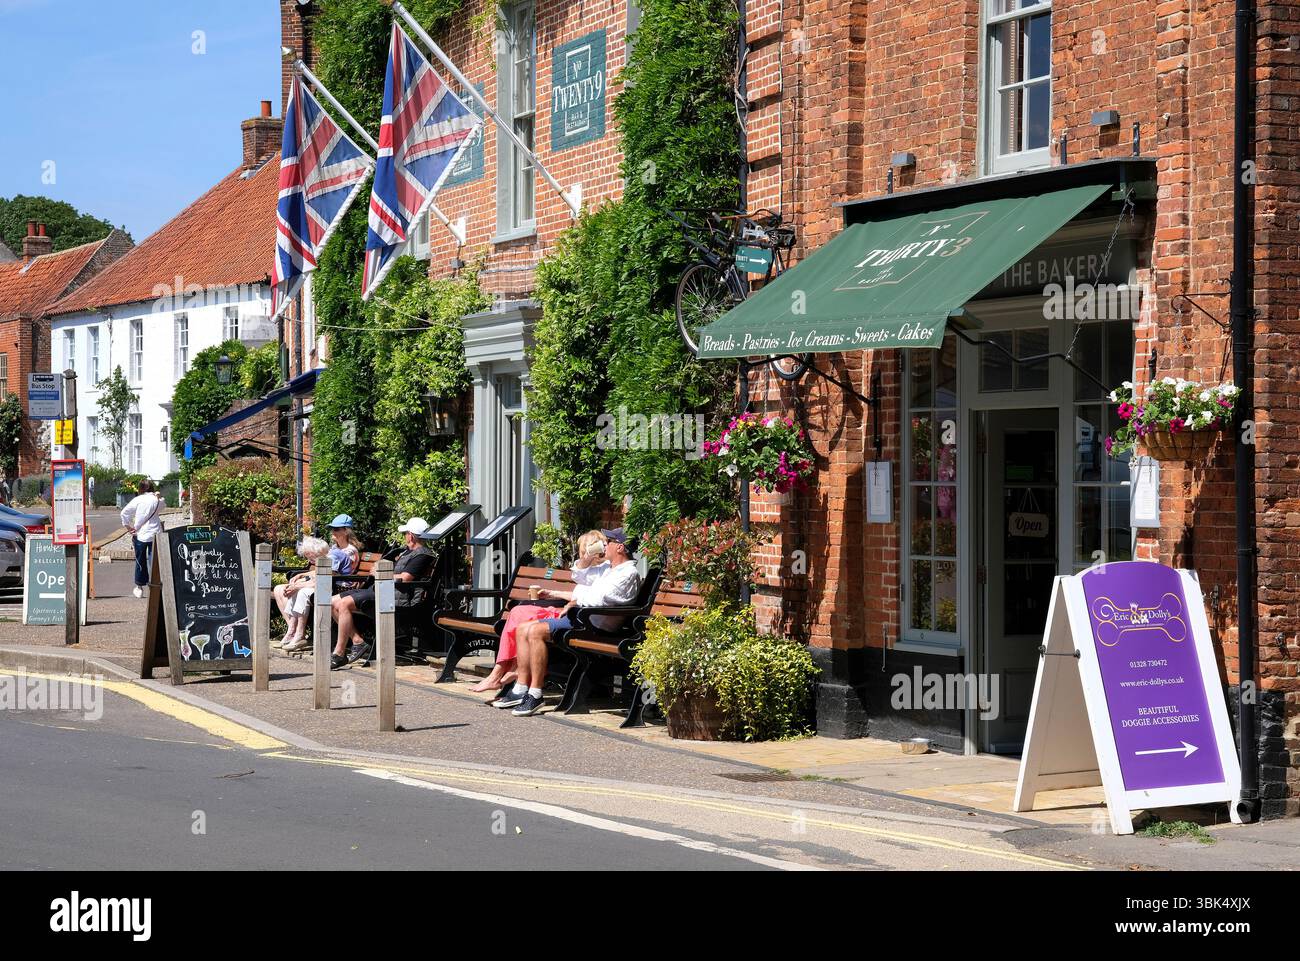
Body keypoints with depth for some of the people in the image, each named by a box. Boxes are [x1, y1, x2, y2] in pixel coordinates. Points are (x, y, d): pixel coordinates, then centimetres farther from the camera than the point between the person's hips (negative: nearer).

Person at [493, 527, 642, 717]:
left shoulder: (629, 573, -9)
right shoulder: (611, 570, 25)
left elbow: (599, 600, -20)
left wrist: (574, 603, -7)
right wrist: (554, 594, 35)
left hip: (593, 623, -11)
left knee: (536, 631, -26)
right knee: (523, 630, 2)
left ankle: (535, 695, -23)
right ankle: (521, 689, -1)